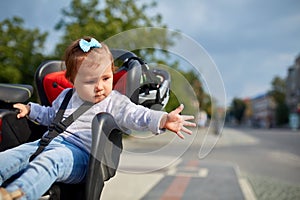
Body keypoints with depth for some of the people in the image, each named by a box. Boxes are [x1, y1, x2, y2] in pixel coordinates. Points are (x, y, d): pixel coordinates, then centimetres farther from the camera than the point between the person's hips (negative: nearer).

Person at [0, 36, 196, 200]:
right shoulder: (67, 96, 21)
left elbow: (137, 115, -13)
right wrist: (30, 109, 25)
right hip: (47, 141, 7)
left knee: (48, 160, -37)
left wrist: (163, 120, -30)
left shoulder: (114, 102, 3)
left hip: (78, 152, -7)